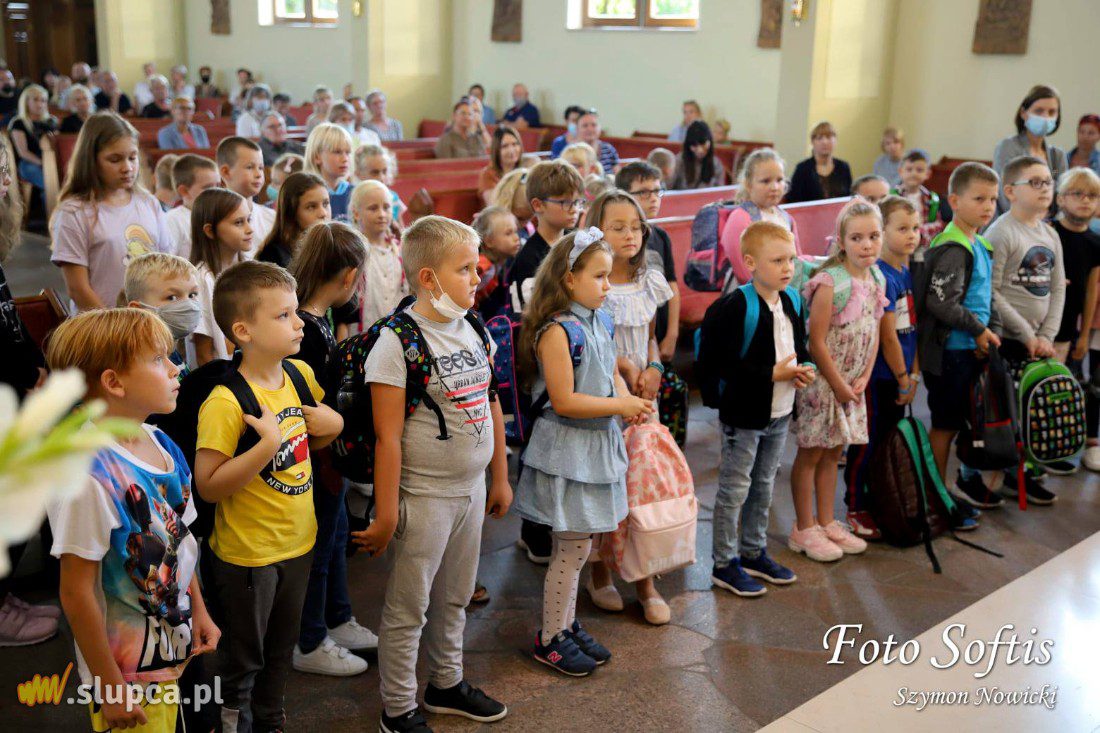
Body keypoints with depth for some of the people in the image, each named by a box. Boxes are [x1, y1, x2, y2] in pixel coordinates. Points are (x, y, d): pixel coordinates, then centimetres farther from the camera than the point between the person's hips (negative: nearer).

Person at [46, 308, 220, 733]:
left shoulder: (163, 447, -2)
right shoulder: (90, 476, -25)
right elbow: (76, 593, -21)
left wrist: (199, 611, 13)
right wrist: (111, 689, -15)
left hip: (178, 651, 7)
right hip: (128, 673, -7)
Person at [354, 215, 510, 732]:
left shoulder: (473, 330, 5)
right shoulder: (398, 340, -17)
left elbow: (492, 407, 14)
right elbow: (388, 436, -18)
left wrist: (499, 478, 17)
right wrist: (385, 515, -17)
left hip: (471, 489, 7)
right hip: (424, 495, -7)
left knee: (454, 598, 22)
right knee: (408, 607, 7)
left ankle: (447, 684, 41)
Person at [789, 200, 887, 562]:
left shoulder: (877, 279, 3)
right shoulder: (831, 283, -20)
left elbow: (874, 332, 9)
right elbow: (817, 342, -20)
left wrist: (863, 379, 0)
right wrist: (839, 386, -14)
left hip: (852, 384, 7)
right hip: (822, 382, -7)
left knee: (833, 452, 15)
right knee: (811, 453, 4)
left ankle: (826, 523, 27)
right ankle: (803, 530, 14)